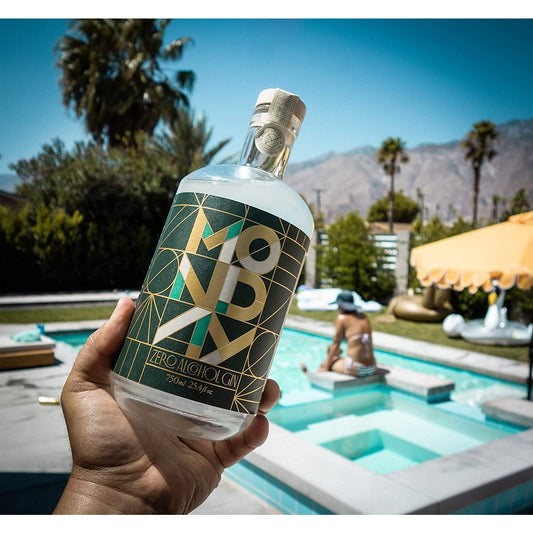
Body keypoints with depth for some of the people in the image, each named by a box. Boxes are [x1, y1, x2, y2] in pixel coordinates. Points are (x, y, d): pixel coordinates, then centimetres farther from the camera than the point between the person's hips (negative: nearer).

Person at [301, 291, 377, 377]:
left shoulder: (342, 318, -6)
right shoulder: (364, 317, 12)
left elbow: (336, 343, -1)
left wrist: (325, 367, 10)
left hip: (356, 369, -7)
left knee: (324, 364, 13)